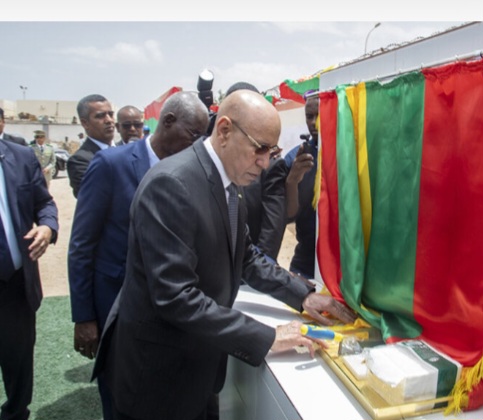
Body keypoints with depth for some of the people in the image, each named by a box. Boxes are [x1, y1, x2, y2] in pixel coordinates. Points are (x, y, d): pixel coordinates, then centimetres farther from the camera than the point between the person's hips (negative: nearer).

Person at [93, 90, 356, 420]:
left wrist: (303, 295, 1)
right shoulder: (170, 184, -26)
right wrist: (267, 337, -24)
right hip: (158, 371, -7)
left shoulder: (227, 182, 2)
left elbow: (245, 256, 11)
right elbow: (176, 297, -30)